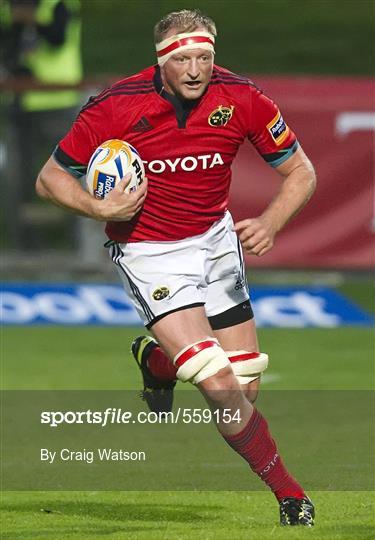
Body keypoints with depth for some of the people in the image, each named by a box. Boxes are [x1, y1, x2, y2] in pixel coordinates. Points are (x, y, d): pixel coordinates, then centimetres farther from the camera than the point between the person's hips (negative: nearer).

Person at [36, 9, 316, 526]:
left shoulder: (242, 98, -13)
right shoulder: (116, 107, -21)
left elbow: (300, 172, -1)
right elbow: (51, 178, -8)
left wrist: (269, 223, -19)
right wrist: (101, 208, -26)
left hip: (216, 240, 4)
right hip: (149, 251, -4)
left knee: (247, 387, 6)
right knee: (219, 384, -20)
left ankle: (155, 358, 36)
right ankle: (286, 489, -1)